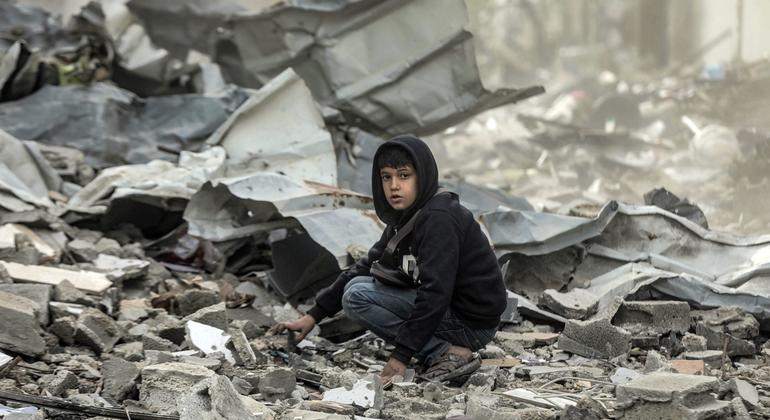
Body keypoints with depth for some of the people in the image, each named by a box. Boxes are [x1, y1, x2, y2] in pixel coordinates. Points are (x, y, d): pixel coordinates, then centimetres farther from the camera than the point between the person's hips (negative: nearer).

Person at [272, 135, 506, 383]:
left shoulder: (439, 219, -20)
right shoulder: (406, 218, 10)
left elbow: (435, 292, -27)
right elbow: (366, 267, 15)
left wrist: (400, 356, -27)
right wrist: (313, 315, 8)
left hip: (472, 323, -10)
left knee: (357, 296, -12)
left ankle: (449, 353, -14)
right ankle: (445, 348, 5)